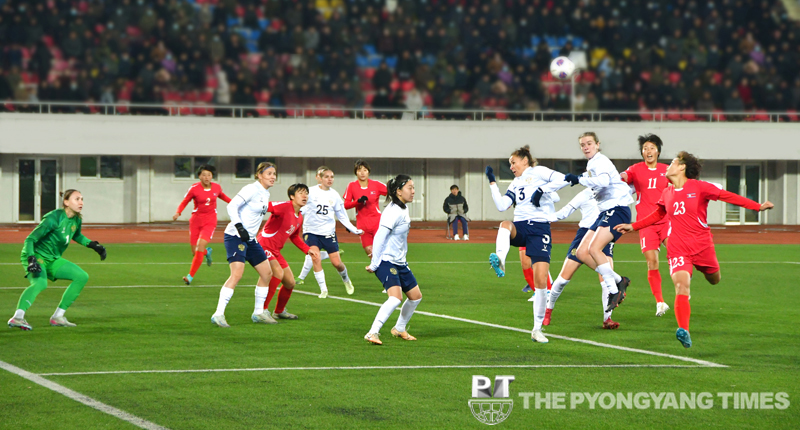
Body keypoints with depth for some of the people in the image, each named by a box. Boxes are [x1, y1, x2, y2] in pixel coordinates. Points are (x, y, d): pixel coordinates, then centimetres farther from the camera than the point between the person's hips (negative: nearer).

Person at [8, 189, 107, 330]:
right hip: (36, 256, -9)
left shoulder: (76, 220, 1)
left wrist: (93, 245, 17)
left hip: (53, 260, 9)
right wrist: (31, 259, -38)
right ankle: (17, 317, -50)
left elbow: (77, 236, 27)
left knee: (82, 277, 3)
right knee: (40, 284, -36)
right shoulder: (54, 218, -24)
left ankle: (58, 316, 5)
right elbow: (30, 239, -25)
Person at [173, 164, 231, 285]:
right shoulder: (194, 189, -9)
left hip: (210, 222, 0)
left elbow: (222, 196, 23)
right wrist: (177, 213, -19)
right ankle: (207, 252, 41)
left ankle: (190, 276, -14)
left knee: (200, 246, -20)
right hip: (196, 221, 0)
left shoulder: (217, 187, -1)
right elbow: (184, 202, -2)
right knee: (195, 251, 1)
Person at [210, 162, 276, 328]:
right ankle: (218, 313, -23)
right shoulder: (252, 189, -13)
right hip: (235, 237, -10)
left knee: (267, 272, 9)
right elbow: (232, 206, -18)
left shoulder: (265, 194, 14)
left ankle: (258, 313, 20)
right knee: (237, 273, -23)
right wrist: (239, 227, -25)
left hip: (250, 239, 10)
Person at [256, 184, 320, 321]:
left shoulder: (299, 218, 12)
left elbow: (294, 237, 27)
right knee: (278, 272, -31)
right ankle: (262, 311, -27)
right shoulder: (284, 207, -16)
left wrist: (308, 250, 18)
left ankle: (279, 312, 36)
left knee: (290, 283, 13)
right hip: (264, 246, -10)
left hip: (275, 251, 10)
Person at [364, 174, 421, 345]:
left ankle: (399, 329, 33)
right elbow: (379, 237, -20)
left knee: (416, 295, 16)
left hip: (400, 262, 10)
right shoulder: (393, 212, -19)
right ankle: (372, 333, -24)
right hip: (386, 261, -10)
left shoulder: (403, 209, 10)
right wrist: (374, 264, -18)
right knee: (396, 297, -25)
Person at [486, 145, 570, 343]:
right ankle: (499, 261, -59)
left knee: (540, 280, -10)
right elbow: (501, 206, 12)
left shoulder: (538, 172, 5)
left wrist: (542, 190, -16)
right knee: (505, 224, -35)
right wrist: (492, 183, 14)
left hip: (540, 228, -5)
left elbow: (563, 179, -10)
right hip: (520, 228, 5)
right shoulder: (515, 184, 23)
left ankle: (537, 329, -1)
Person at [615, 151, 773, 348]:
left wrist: (758, 206, -4)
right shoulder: (667, 193, 10)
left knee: (714, 280, 14)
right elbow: (657, 215, 29)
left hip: (702, 245, -1)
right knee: (681, 286, -19)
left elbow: (728, 196, -1)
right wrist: (633, 227, 27)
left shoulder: (699, 187, -4)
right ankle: (684, 331, -29)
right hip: (677, 248, 1)